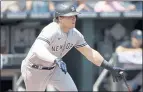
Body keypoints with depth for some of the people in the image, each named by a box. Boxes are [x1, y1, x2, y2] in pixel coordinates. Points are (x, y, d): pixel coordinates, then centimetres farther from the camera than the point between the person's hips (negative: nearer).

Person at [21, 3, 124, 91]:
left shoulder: (75, 34, -10)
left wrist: (110, 68, -9)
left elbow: (90, 53, -3)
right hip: (35, 70, -6)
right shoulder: (51, 31, -33)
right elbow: (38, 50, -51)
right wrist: (56, 60, -68)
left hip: (54, 68, 7)